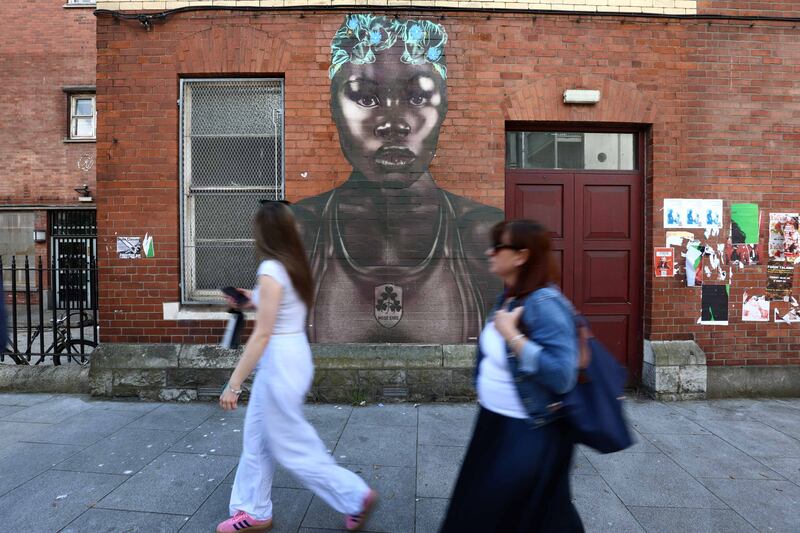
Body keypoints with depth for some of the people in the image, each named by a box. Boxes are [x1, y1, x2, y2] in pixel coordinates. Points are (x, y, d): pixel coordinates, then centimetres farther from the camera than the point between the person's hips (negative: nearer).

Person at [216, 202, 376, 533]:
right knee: (257, 438, 20)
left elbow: (262, 335, -22)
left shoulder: (271, 270, -20)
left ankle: (356, 496, 18)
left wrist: (233, 384, -16)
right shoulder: (295, 266, 7)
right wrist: (254, 300, 22)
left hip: (280, 361, -9)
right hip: (293, 355, 9)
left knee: (290, 446, 7)